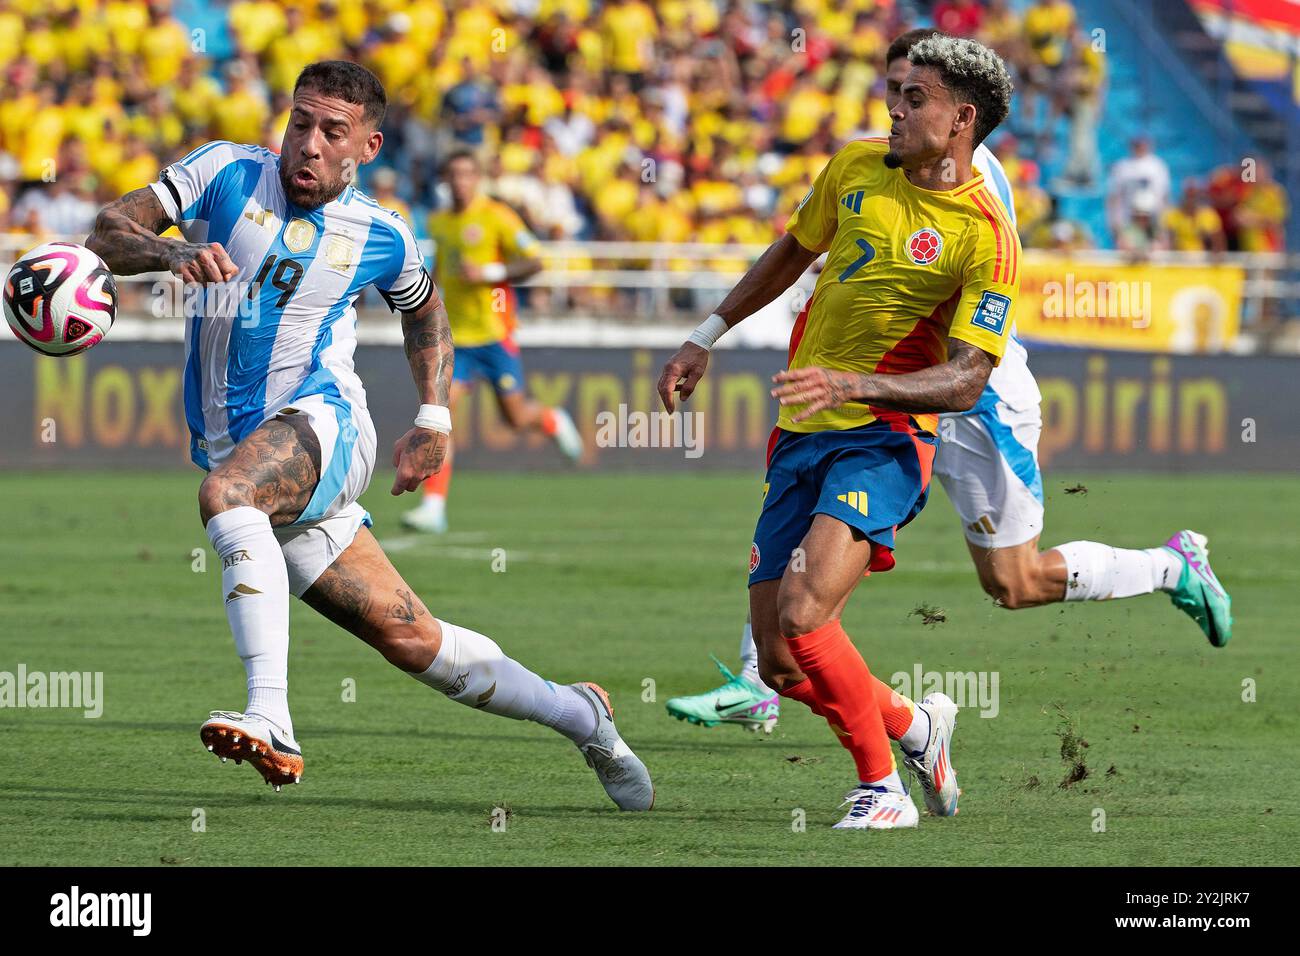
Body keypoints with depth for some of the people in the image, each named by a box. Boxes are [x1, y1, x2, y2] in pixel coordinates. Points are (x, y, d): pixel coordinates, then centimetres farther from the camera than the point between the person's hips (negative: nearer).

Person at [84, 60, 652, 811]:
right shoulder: (227, 173, 5)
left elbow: (425, 308, 27)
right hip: (237, 454, 2)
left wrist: (435, 421, 18)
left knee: (225, 491, -37)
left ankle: (272, 721, -47)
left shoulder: (380, 236, 6)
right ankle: (578, 714, 21)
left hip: (322, 422, -2)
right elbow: (110, 233, -4)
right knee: (409, 638, 1)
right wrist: (174, 252, -26)